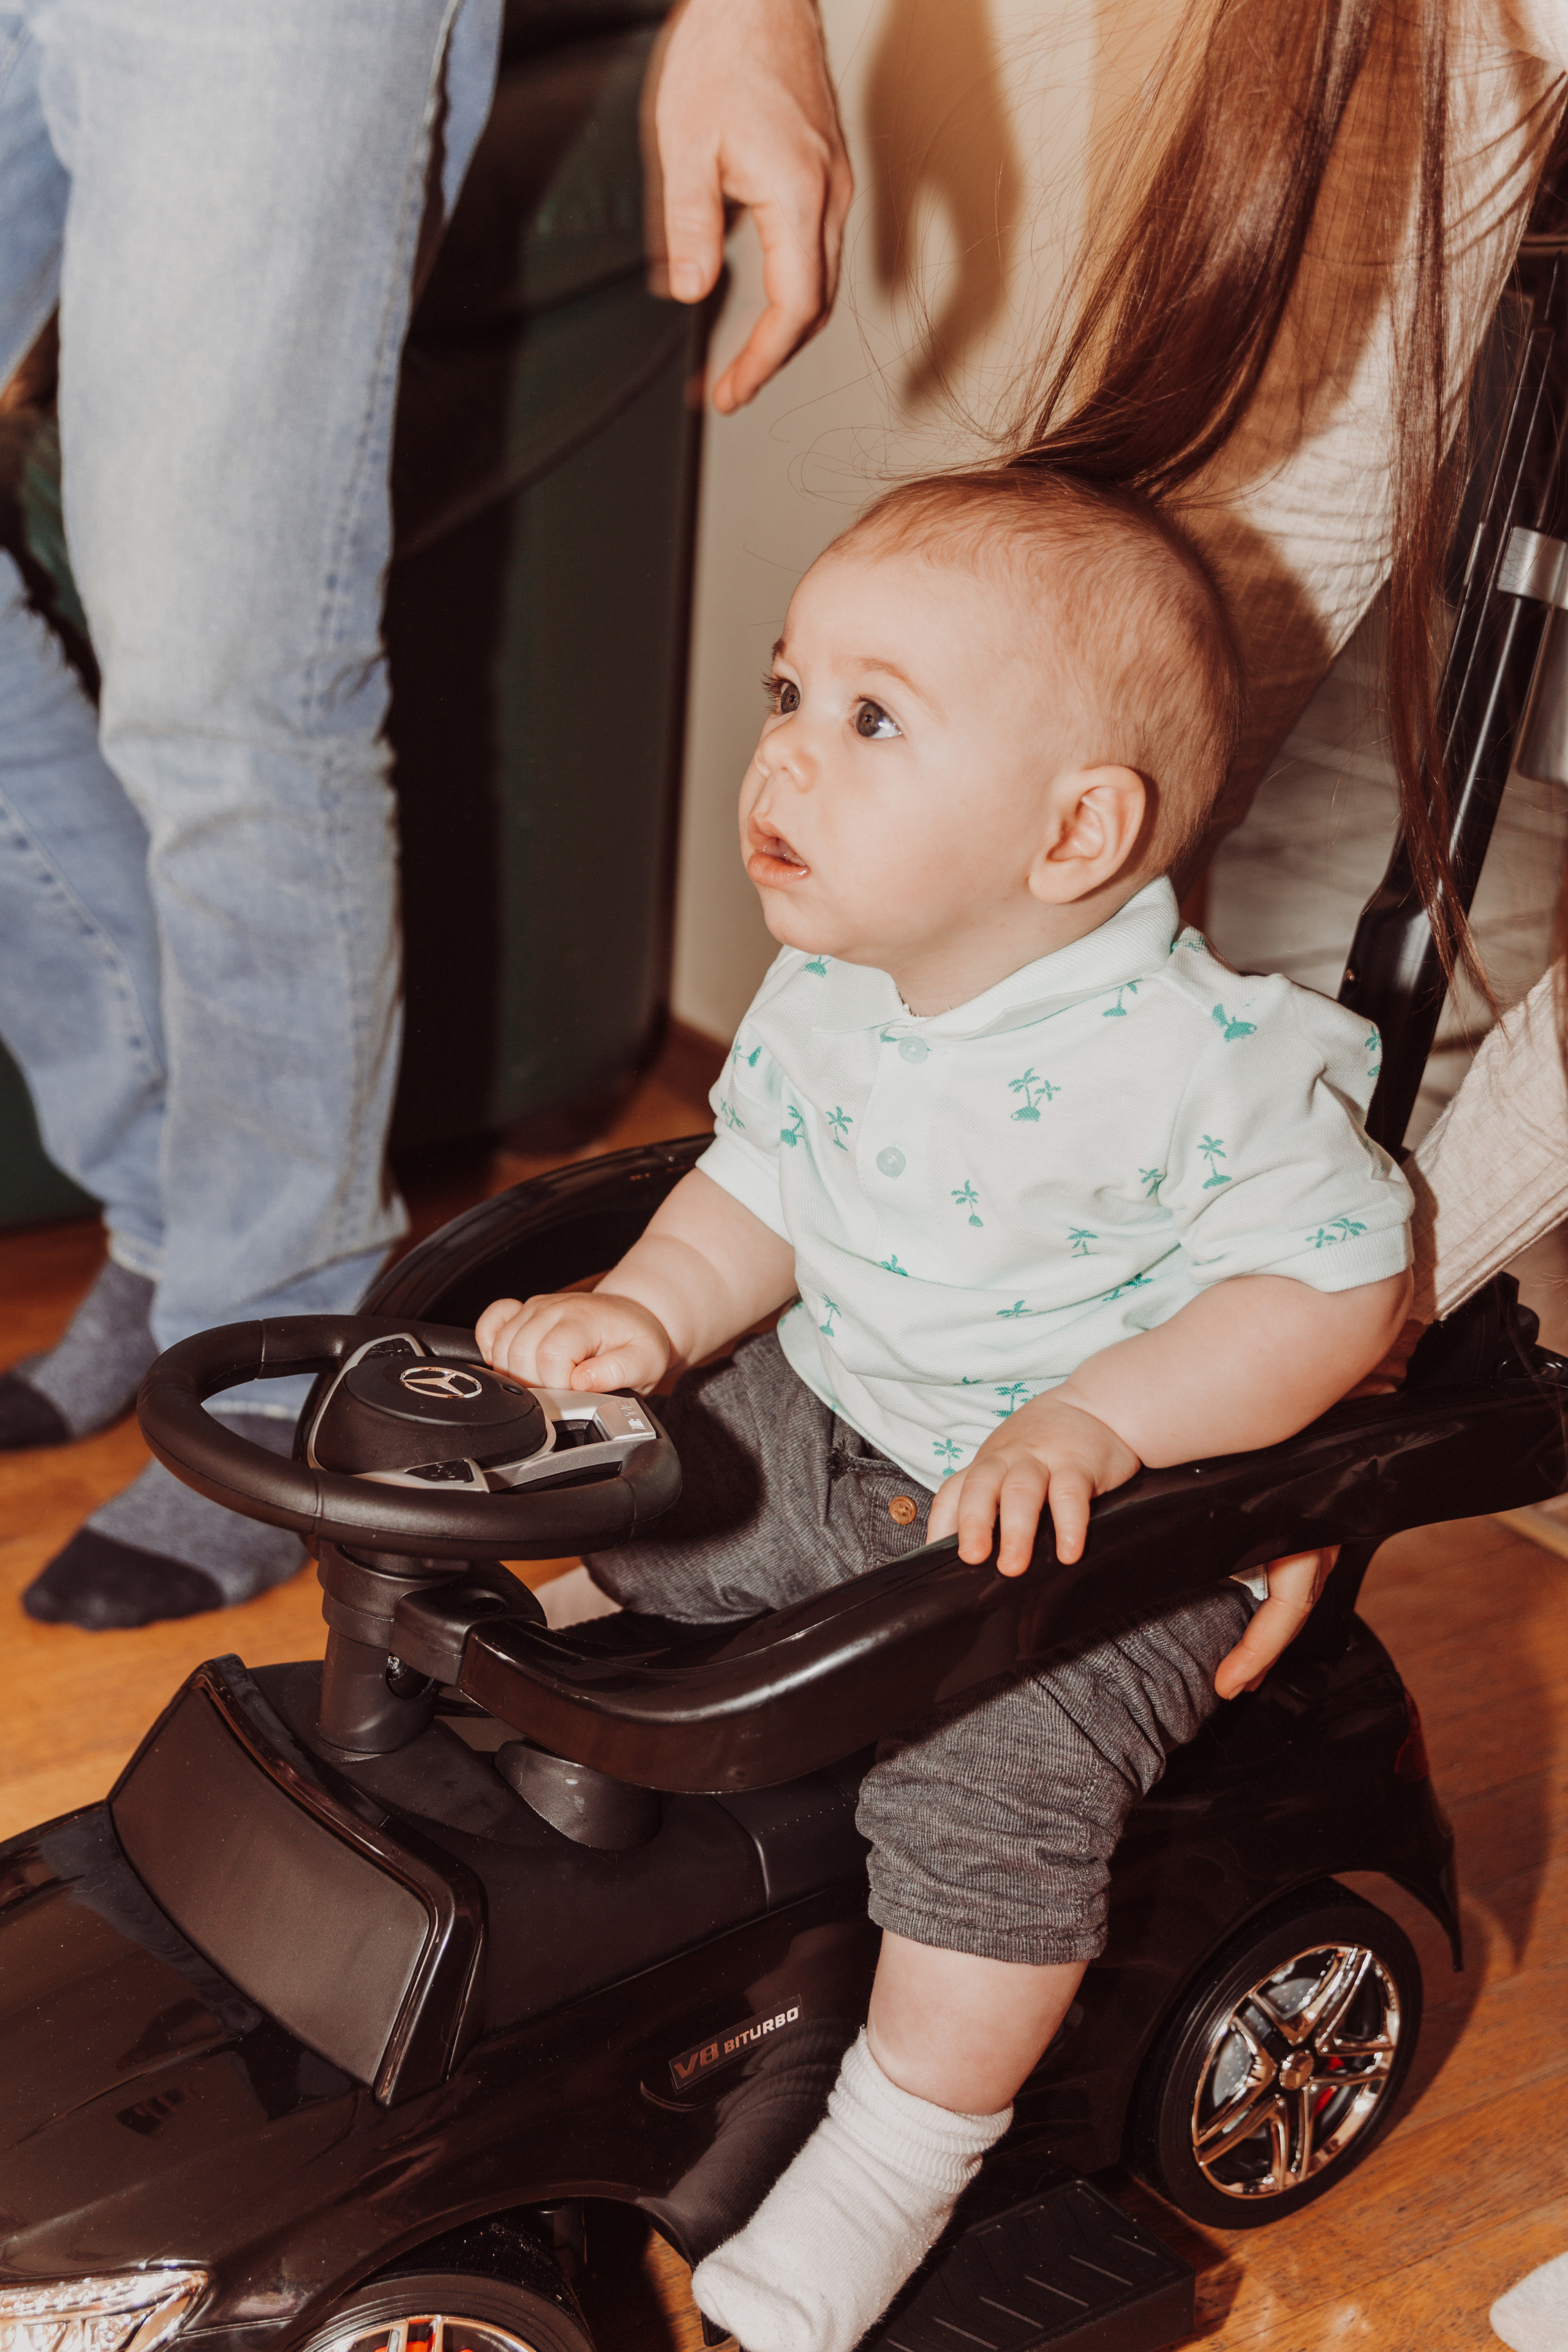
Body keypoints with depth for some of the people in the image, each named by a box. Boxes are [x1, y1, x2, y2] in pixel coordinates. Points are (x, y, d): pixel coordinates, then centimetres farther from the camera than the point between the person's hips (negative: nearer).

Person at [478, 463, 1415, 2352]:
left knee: (994, 1776, -22)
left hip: (1105, 1531, -6)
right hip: (829, 1431, 7)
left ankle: (905, 2145, 0)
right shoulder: (822, 1002, -5)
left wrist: (1090, 1425, -31)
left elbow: (1342, 1285, -22)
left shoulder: (1202, 1061, -26)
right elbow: (757, 1198, 7)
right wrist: (650, 1311, -13)